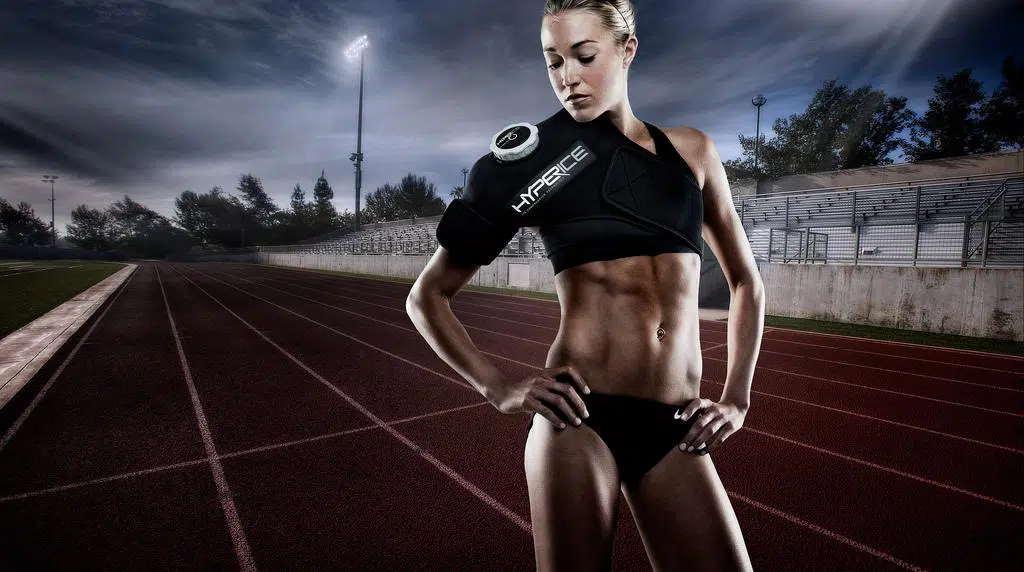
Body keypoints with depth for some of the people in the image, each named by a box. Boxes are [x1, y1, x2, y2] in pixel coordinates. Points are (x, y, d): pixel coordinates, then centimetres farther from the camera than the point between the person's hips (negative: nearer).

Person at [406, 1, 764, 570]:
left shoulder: (691, 149, 9)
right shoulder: (536, 159, -1)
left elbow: (747, 281, 18)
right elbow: (427, 295, 4)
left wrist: (736, 399, 10)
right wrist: (500, 387, -5)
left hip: (674, 428, 4)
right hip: (580, 416, -3)